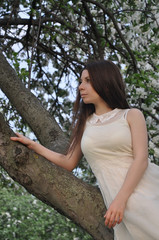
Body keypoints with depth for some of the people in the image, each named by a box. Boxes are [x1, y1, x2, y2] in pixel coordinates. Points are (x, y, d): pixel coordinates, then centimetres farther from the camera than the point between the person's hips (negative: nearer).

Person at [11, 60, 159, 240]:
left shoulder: (131, 116, 5)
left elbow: (141, 159, -6)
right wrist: (33, 145, 15)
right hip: (122, 201, 2)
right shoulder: (84, 124, 16)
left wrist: (120, 199, -17)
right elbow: (69, 163, 18)